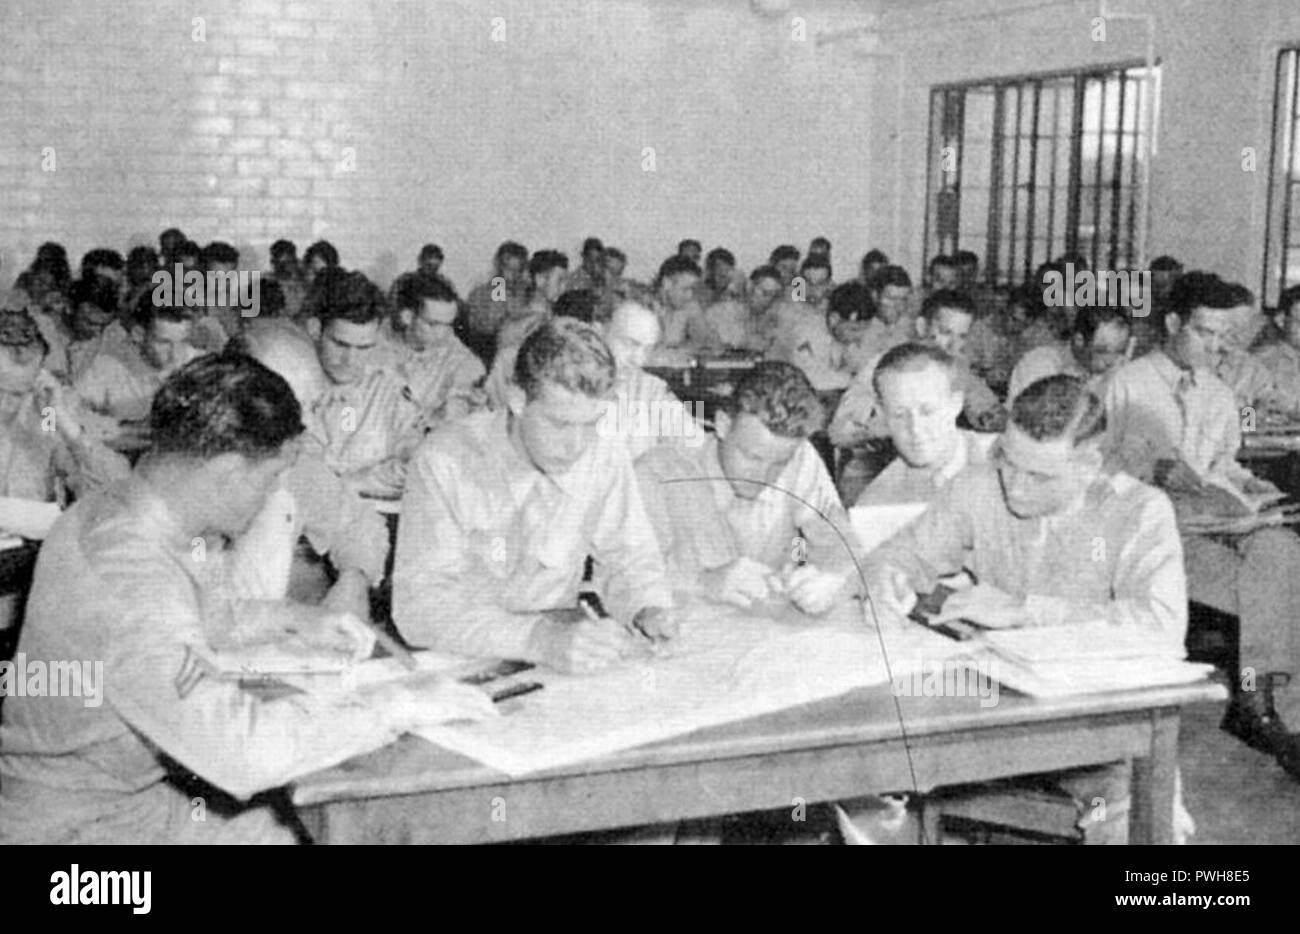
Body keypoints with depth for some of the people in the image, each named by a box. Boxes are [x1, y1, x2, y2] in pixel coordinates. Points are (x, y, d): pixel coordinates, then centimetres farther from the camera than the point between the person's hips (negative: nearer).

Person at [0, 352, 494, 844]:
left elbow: (203, 611, 20)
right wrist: (398, 706, -31)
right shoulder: (126, 578, -33)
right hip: (80, 823, -8)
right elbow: (242, 750, -40)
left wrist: (293, 621, 6)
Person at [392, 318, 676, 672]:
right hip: (459, 661, -3)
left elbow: (628, 557, 8)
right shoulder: (446, 460, -17)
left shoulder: (607, 457, -5)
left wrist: (650, 610, -15)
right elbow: (420, 604, -23)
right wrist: (539, 639, -35)